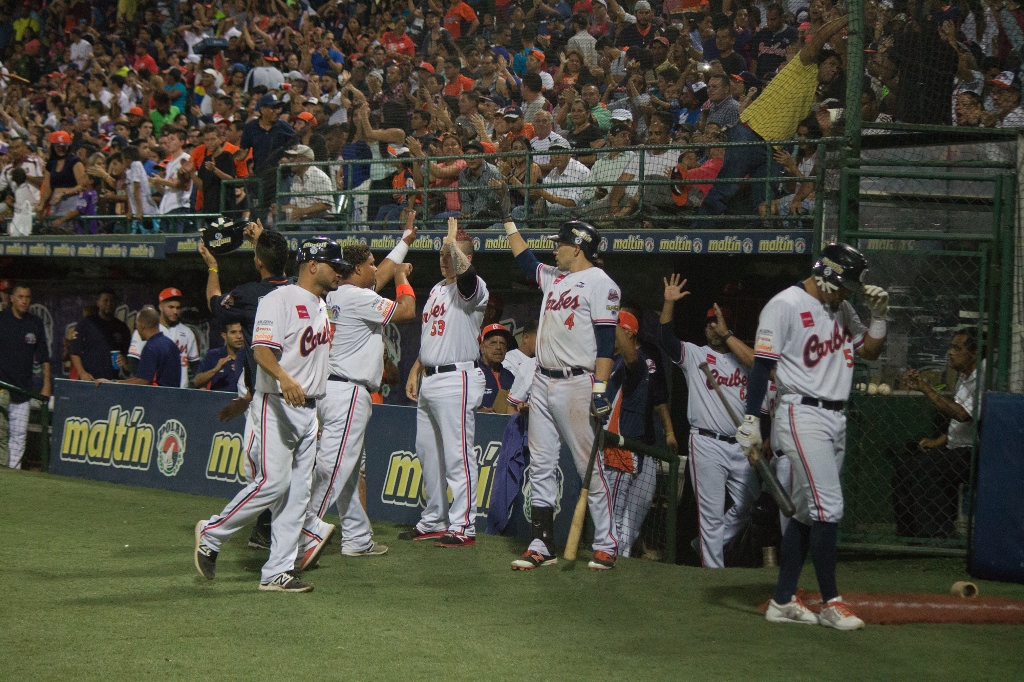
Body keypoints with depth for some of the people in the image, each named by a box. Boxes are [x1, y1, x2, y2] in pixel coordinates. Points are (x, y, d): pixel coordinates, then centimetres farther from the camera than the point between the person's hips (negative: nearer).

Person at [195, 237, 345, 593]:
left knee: (298, 491, 3)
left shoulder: (322, 306, 18)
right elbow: (262, 349, -22)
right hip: (276, 406, -9)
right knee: (273, 482, -16)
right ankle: (210, 534, 3)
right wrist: (284, 378, -41)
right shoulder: (279, 299, -9)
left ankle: (278, 572, 5)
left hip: (308, 409, 9)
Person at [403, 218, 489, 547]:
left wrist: (452, 241, -23)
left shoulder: (472, 289, -10)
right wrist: (415, 371, 22)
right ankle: (432, 522, 24)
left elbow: (465, 271, -36)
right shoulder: (437, 289, 19)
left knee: (457, 455, -10)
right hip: (428, 380, 10)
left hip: (457, 380, -10)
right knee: (428, 454, 14)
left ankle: (463, 526, -7)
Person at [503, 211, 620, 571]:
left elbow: (606, 342, -14)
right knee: (540, 467, 6)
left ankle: (606, 545, -2)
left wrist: (600, 390, -20)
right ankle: (542, 545, 9)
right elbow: (524, 257, 35)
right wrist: (508, 219, 34)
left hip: (577, 385, -8)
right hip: (542, 383, 9)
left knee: (590, 466, -6)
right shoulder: (553, 277, 17)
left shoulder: (599, 282, -8)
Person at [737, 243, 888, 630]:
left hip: (835, 419, 9)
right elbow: (761, 364, -12)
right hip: (802, 415, -9)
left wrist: (879, 314, 2)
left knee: (809, 511, 9)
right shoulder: (786, 305, -10)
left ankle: (783, 601, 13)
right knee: (828, 508, -12)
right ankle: (830, 602, -6)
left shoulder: (840, 309, 14)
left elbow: (870, 351, 19)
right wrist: (751, 419, -17)